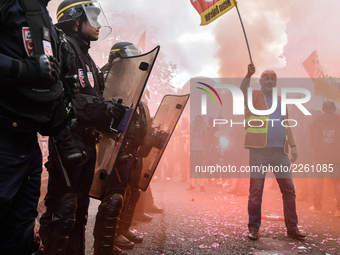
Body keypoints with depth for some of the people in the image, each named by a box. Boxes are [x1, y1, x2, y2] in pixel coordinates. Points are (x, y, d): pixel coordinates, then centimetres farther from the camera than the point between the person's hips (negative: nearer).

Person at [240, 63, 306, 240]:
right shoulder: (254, 96, 5)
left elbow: (285, 125, 22)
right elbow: (243, 91, -18)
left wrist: (293, 145, 14)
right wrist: (249, 75, -34)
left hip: (280, 151, 5)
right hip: (259, 151, -5)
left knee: (289, 189, 5)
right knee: (256, 189, -3)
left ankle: (292, 228, 15)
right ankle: (253, 228, 6)